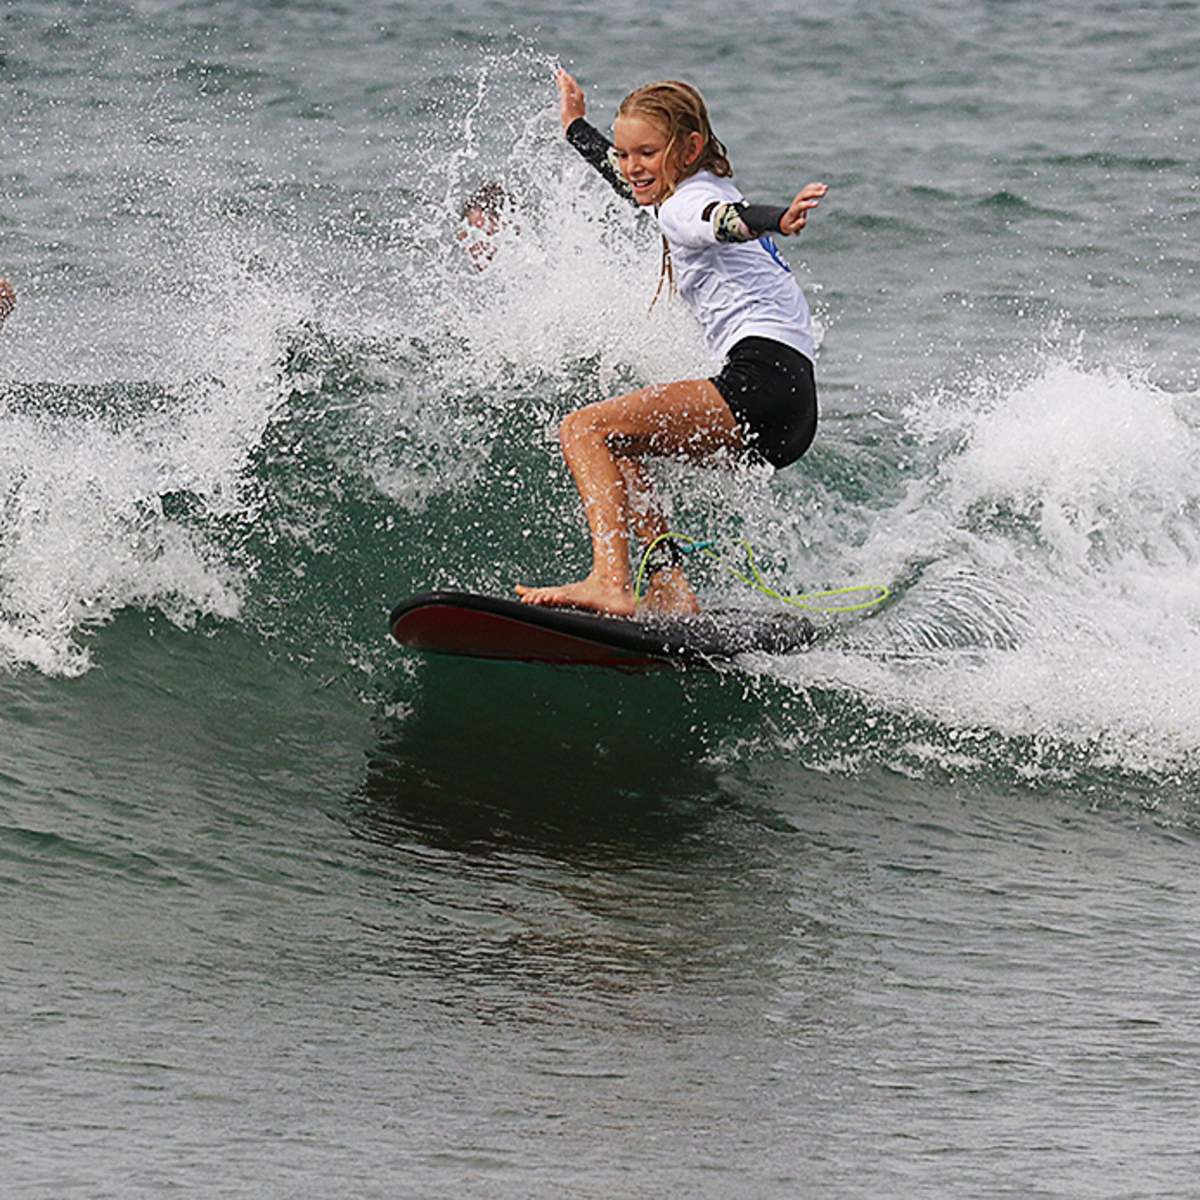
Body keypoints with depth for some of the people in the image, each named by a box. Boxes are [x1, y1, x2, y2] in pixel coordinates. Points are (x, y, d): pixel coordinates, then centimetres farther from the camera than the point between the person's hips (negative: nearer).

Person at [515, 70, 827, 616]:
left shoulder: (687, 203, -4)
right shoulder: (702, 192, 25)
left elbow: (728, 220, -30)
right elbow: (631, 182, 47)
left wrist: (776, 220, -51)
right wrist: (575, 127, 61)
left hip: (766, 381, -11)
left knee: (585, 429, -15)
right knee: (612, 447, 23)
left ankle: (611, 582, -33)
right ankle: (671, 589, 6)